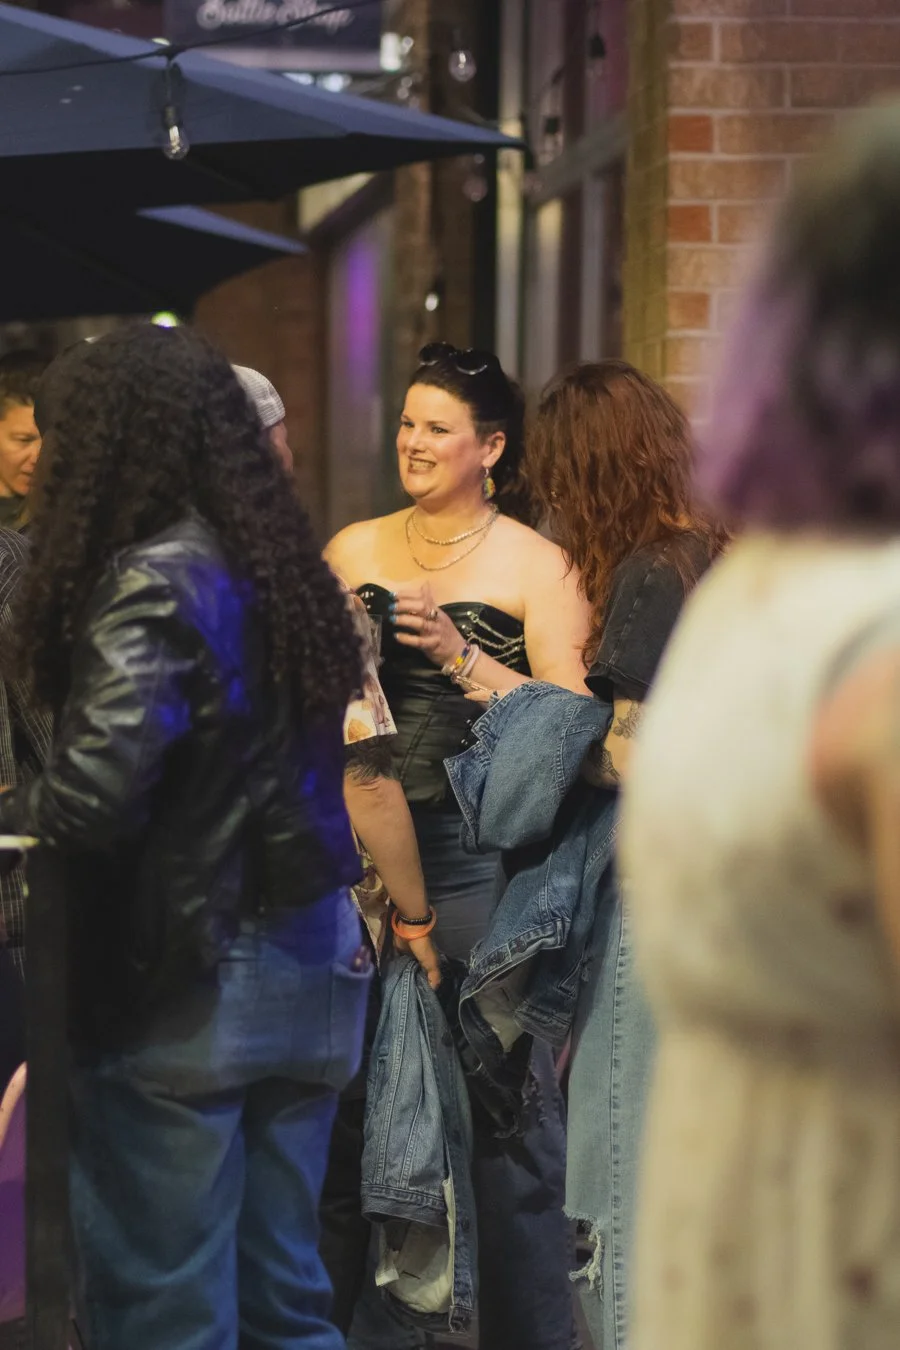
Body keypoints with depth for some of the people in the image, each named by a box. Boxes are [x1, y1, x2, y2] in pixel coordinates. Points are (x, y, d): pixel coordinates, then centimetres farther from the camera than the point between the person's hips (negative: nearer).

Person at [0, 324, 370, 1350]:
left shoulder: (154, 581, -14)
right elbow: (266, 761, 11)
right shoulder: (281, 569, 10)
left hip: (182, 990, -8)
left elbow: (94, 798, -23)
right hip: (311, 974, 8)